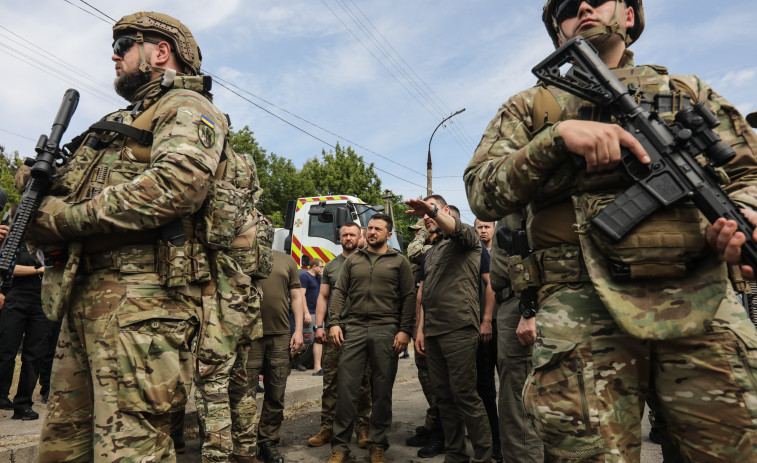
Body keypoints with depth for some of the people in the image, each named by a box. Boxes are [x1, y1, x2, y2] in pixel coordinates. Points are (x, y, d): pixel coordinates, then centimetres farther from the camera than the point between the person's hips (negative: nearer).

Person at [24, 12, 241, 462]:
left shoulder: (186, 108, 1)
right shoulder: (122, 120, 31)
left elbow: (177, 184, -20)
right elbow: (75, 193, 28)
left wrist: (68, 218, -12)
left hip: (140, 295, -9)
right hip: (85, 298, 10)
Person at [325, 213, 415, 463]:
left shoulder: (399, 261, 7)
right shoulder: (353, 260, 14)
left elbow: (408, 298, 2)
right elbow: (339, 292, 12)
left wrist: (404, 330, -7)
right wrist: (334, 323, 0)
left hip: (386, 330, -1)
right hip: (353, 328, 2)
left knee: (382, 390, 5)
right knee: (346, 387, 0)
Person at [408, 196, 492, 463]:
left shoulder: (466, 237, 3)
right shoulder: (430, 254, 23)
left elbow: (458, 229, -24)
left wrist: (433, 210, -40)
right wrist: (420, 329, 15)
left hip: (459, 328, -7)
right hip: (433, 331, 7)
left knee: (464, 395, -6)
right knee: (443, 397, 10)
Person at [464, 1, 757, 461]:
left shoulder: (691, 92, 21)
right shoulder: (529, 107, 15)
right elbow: (483, 194, 2)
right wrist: (557, 135, -12)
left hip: (703, 300, 3)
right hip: (584, 309, -2)